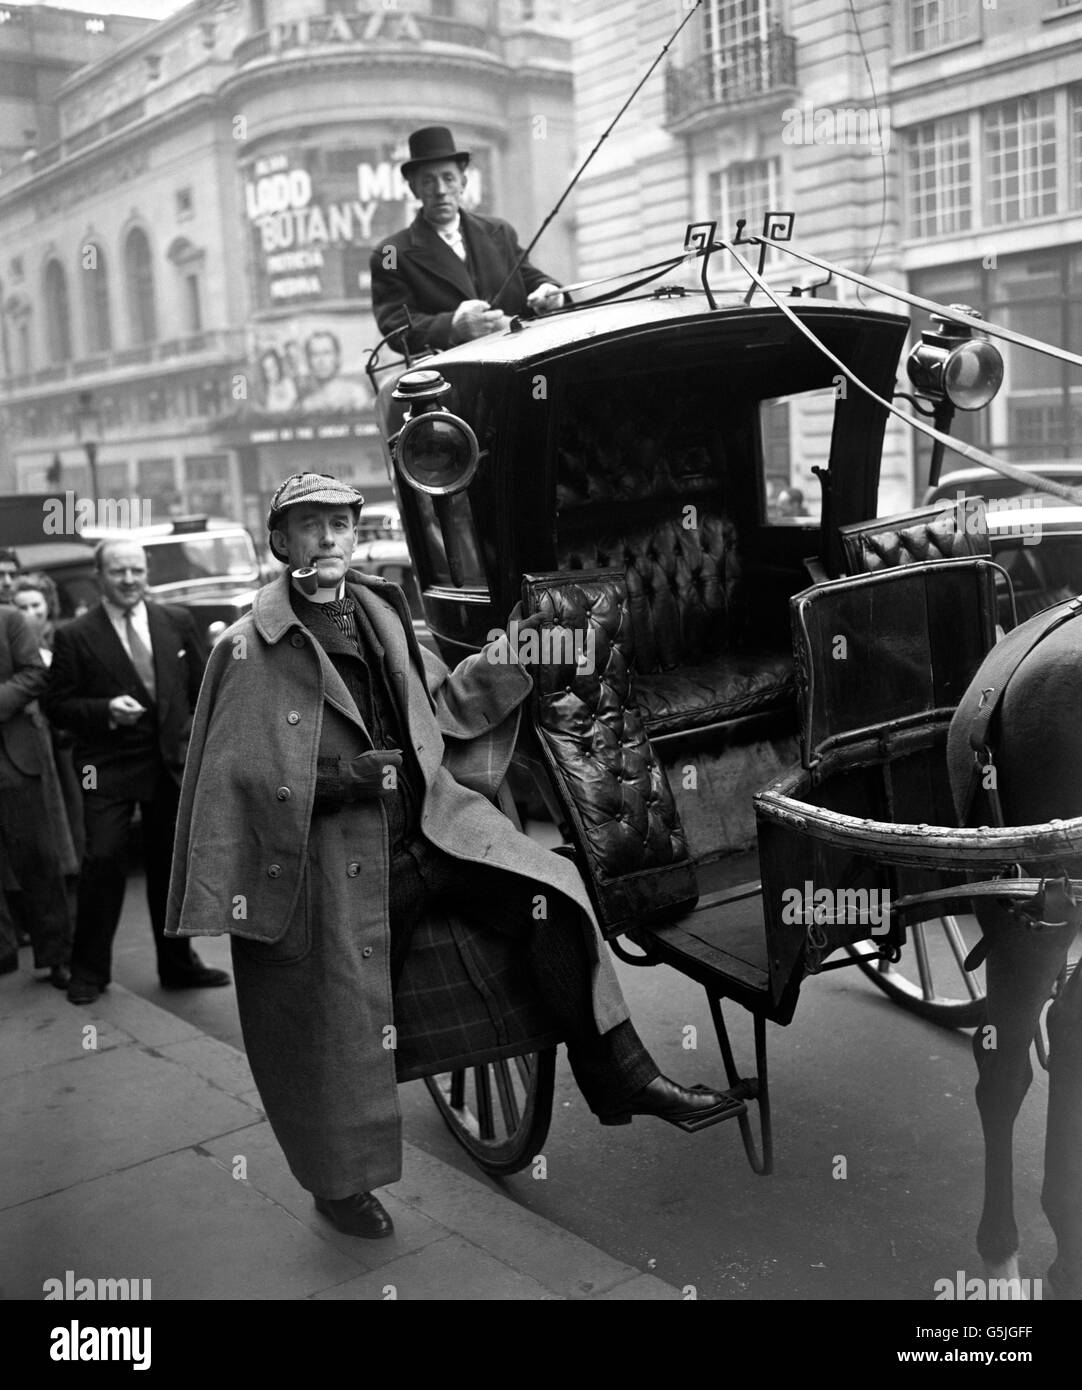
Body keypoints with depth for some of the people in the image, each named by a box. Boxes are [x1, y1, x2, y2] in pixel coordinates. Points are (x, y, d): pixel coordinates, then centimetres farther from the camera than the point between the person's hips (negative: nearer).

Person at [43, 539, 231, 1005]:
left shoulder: (177, 622, 6)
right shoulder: (74, 637, -4)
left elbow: (203, 687, 10)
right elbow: (56, 704, -3)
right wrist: (106, 711, -18)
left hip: (173, 763, 3)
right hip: (108, 768, -3)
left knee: (172, 864, 11)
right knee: (103, 860, -9)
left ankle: (178, 964, 24)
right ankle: (88, 970, 6)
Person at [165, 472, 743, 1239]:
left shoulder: (380, 610, 10)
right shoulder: (250, 649, -7)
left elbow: (440, 703, 20)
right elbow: (236, 776, -8)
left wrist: (509, 660, 4)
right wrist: (339, 779, -20)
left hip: (432, 817, 5)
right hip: (340, 857, -4)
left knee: (549, 889, -15)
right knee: (340, 1023, -1)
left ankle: (623, 1075, -5)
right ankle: (340, 1184, 26)